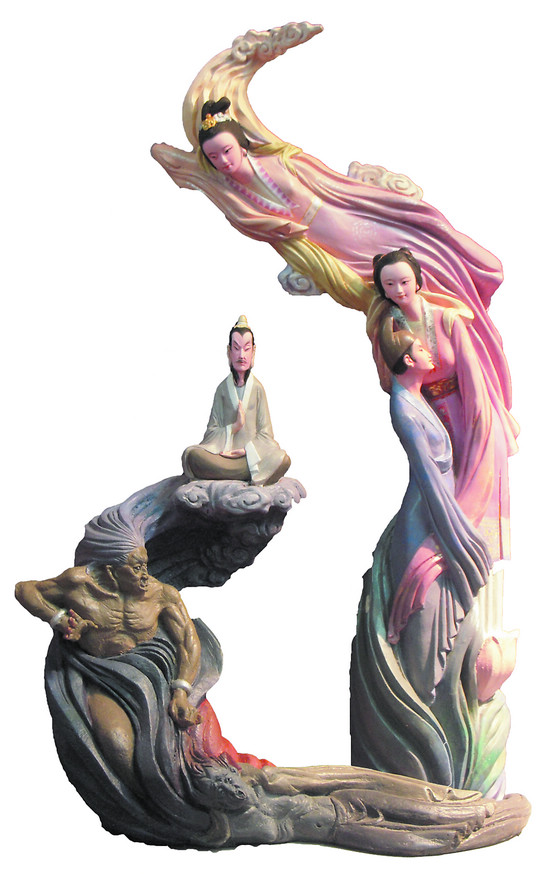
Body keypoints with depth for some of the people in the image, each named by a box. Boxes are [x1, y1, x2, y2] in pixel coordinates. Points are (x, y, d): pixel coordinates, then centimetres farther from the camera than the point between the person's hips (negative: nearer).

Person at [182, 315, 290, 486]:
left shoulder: (257, 388, 7)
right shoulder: (223, 388, 8)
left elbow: (265, 433, 4)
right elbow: (211, 431, 4)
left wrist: (245, 451, -12)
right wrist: (234, 427, -13)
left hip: (252, 456, -1)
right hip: (222, 455, 1)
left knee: (282, 459, -32)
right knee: (190, 454, -31)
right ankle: (249, 474, -26)